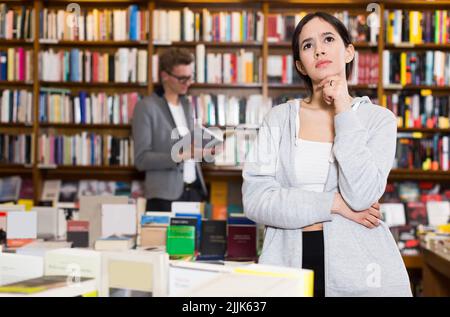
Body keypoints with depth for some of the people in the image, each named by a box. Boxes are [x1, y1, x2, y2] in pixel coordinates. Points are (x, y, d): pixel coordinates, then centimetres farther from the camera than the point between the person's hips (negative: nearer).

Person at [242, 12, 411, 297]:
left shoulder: (378, 118, -2)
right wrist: (335, 204, -13)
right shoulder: (279, 118, 1)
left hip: (359, 270, -1)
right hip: (287, 263, 1)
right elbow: (255, 199, -8)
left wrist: (343, 111, -13)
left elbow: (361, 196, -16)